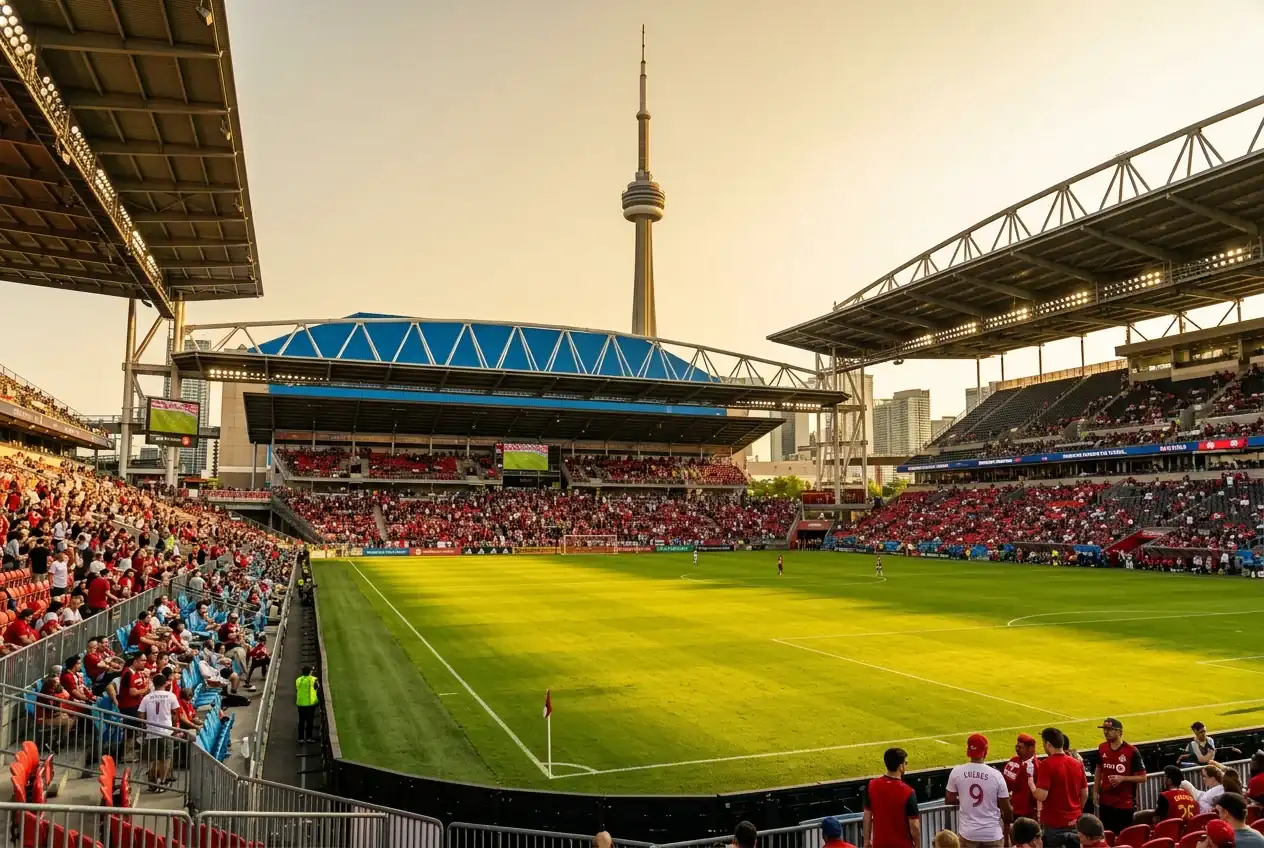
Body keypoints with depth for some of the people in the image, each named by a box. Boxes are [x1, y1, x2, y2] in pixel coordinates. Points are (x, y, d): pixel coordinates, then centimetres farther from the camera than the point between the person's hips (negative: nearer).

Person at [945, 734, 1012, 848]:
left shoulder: (956, 772, -8)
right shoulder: (996, 775, -12)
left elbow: (948, 800, 2)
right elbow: (1006, 808, -3)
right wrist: (1009, 819, 19)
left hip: (968, 833, 1)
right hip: (992, 834, -1)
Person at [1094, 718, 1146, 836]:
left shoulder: (1132, 752, -14)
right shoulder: (1102, 748, 1)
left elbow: (1143, 777, -9)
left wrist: (1123, 778, -22)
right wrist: (1095, 792, 9)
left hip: (1125, 804, -4)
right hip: (1105, 802, 4)